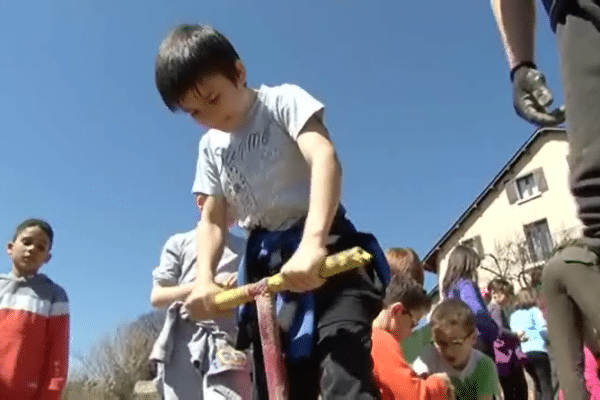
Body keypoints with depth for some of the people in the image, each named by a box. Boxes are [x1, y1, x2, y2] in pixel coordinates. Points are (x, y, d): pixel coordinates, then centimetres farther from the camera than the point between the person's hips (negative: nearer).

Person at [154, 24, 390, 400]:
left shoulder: (283, 100, -4)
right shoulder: (211, 147, 15)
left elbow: (324, 158, -22)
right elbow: (212, 220, 13)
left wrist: (313, 242, -37)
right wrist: (204, 279, -7)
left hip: (324, 250, -6)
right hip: (267, 265, 7)